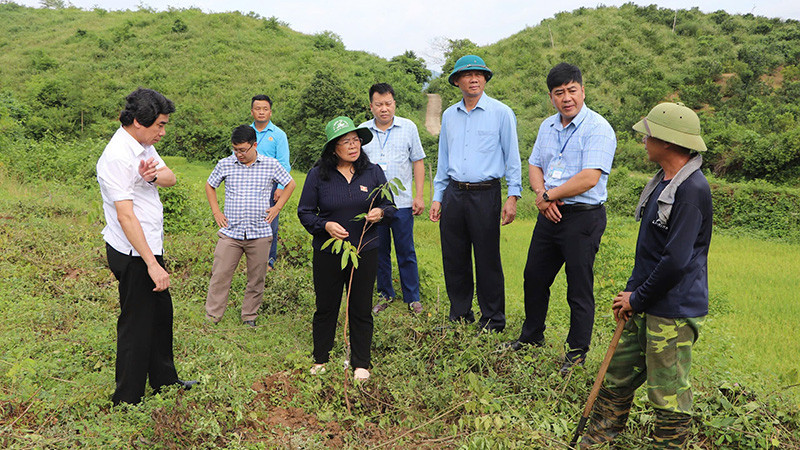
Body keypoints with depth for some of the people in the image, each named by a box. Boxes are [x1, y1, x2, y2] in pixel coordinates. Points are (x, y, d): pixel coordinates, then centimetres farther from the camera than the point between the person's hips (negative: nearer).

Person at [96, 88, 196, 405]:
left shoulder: (144, 146, 6)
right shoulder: (117, 157, -23)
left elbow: (171, 179, 2)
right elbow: (126, 216, -27)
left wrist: (153, 174, -23)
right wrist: (152, 264, -28)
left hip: (150, 247, 10)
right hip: (133, 255, -10)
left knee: (161, 314, 21)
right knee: (136, 325, 2)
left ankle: (164, 379, 39)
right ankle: (127, 401, 18)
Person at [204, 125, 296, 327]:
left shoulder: (271, 165, 1)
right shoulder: (225, 164, 3)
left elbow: (290, 184, 14)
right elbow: (210, 186, 19)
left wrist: (277, 207, 6)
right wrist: (216, 212, 9)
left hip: (260, 233, 0)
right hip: (230, 232, 0)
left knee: (256, 279, 7)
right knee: (220, 275, -2)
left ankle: (249, 318, 22)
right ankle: (212, 318, 10)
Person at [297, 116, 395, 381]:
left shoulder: (373, 172, 2)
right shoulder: (318, 175, -4)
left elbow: (390, 206, 10)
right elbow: (305, 212, 0)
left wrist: (380, 213, -13)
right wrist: (326, 225, -17)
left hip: (365, 252, 1)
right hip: (328, 252, -1)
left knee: (361, 310, 8)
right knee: (326, 308, 11)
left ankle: (361, 364, 23)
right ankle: (320, 360, 29)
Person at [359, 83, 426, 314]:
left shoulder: (408, 127, 3)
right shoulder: (362, 131, 5)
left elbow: (418, 162, 6)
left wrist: (419, 196, 0)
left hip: (402, 202, -1)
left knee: (406, 252, 3)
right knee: (379, 252, 10)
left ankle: (413, 298, 14)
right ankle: (384, 295, 24)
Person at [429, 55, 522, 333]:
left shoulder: (501, 113, 1)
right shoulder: (449, 116, 14)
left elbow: (512, 158, 0)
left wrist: (513, 197, -7)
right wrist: (437, 198, 14)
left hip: (485, 194, -4)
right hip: (453, 194, 5)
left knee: (488, 260, -1)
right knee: (454, 260, 8)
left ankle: (493, 321, 12)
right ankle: (459, 317, 22)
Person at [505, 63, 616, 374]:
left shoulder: (597, 128, -12)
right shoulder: (548, 126, 12)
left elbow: (589, 178, -21)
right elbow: (534, 166, 15)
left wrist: (549, 195, -11)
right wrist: (542, 195, -6)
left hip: (583, 218, -7)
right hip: (550, 216, 8)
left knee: (579, 289, 2)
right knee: (534, 278, 16)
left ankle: (577, 353, 17)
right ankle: (531, 337, 35)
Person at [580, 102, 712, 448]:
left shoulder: (692, 189, -20)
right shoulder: (662, 181, 11)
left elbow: (676, 261, -24)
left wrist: (637, 298, -13)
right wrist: (632, 290, 11)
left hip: (674, 313, -10)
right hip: (646, 306, 10)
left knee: (668, 394, 4)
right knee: (617, 377, 18)